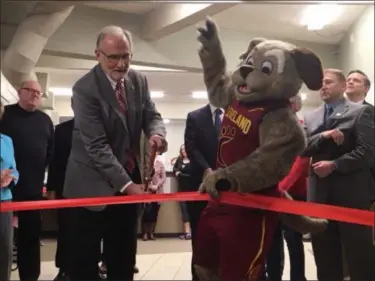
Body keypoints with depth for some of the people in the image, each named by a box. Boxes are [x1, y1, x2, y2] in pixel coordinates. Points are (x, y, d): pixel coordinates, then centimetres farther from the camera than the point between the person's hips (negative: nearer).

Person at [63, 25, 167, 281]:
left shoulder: (139, 80, 0)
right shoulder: (85, 88, -18)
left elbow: (151, 115, 5)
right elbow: (97, 145, -22)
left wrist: (157, 133, -21)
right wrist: (126, 184, -27)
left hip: (130, 179, 6)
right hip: (93, 185, -5)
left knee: (123, 257, 16)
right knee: (85, 260, 6)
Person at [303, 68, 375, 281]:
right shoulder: (311, 117, 14)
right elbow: (303, 148, 3)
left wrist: (334, 165, -15)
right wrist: (324, 136, -13)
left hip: (351, 192, -5)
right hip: (320, 192, 5)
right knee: (325, 255, 12)